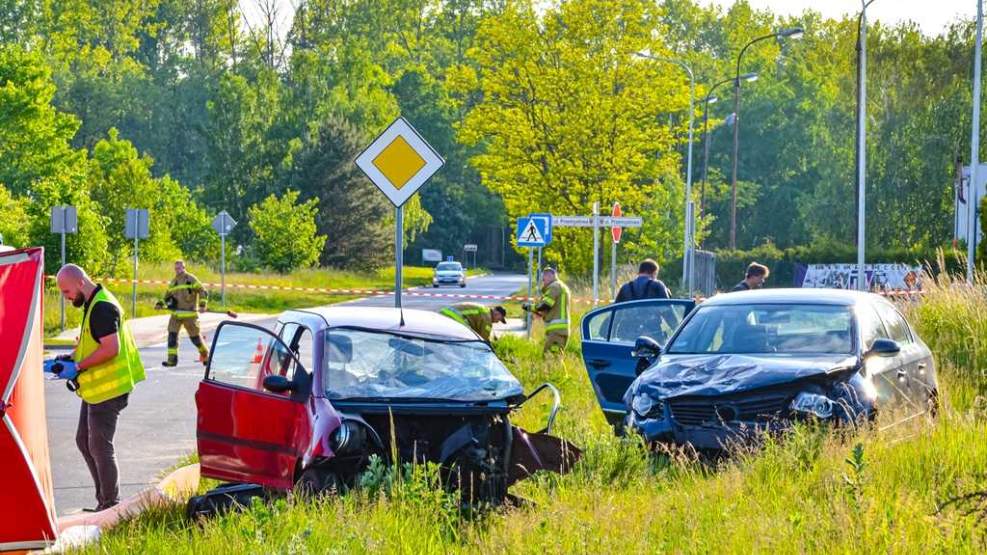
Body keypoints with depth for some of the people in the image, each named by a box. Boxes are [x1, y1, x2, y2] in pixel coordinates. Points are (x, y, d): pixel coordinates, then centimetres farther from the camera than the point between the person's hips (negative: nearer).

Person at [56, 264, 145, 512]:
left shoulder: (102, 308, -20)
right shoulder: (93, 304, 13)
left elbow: (111, 348, -27)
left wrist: (78, 366, -21)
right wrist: (71, 359, 8)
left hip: (107, 389, -11)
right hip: (95, 388, 11)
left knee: (100, 447, -5)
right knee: (84, 441, 15)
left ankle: (110, 506, 4)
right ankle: (104, 500, 21)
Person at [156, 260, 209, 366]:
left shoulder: (191, 279, -4)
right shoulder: (173, 282, 15)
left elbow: (202, 291, -6)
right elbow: (167, 296, 23)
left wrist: (202, 305, -17)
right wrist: (161, 304, 5)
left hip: (189, 314, -5)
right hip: (176, 314, 5)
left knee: (195, 336, 3)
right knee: (172, 334, -8)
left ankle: (204, 354, 26)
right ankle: (172, 359, -8)